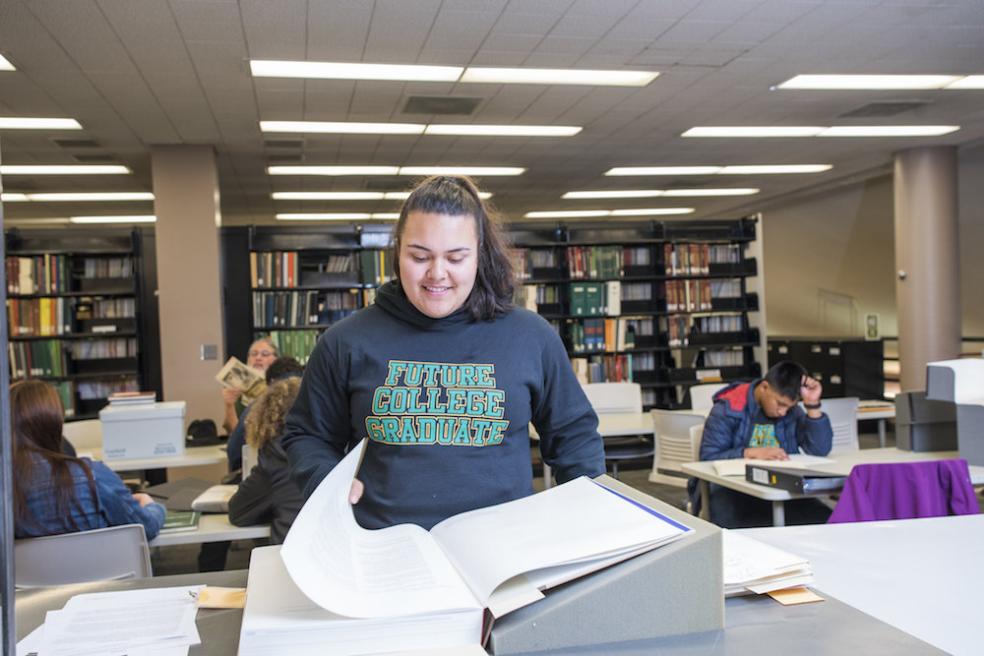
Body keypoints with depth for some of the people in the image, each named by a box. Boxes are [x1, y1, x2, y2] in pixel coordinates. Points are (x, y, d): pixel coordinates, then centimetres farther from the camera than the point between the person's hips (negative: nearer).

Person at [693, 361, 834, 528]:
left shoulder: (791, 410, 8)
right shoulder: (728, 409, -8)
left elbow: (820, 450, -1)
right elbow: (708, 458, -13)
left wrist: (813, 405, -8)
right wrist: (752, 453, -23)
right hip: (732, 489, -5)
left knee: (824, 521, -18)